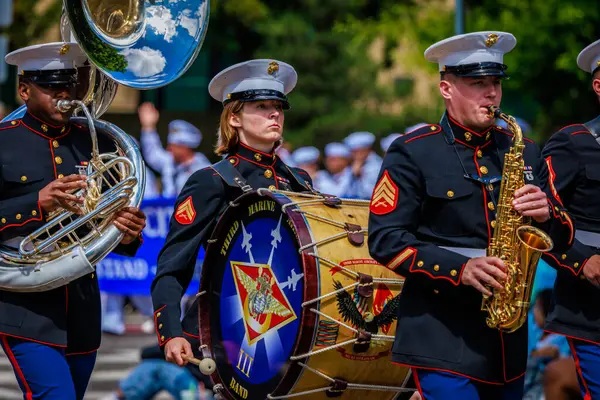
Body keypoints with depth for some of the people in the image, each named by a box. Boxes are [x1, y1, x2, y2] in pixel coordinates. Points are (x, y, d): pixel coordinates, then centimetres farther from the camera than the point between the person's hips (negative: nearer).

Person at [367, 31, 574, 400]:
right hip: (444, 339, -5)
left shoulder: (525, 152, 12)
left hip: (509, 338, 5)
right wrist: (460, 269, -21)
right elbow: (386, 240, -9)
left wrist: (546, 215, -11)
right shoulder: (413, 153, -2)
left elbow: (563, 237, 13)